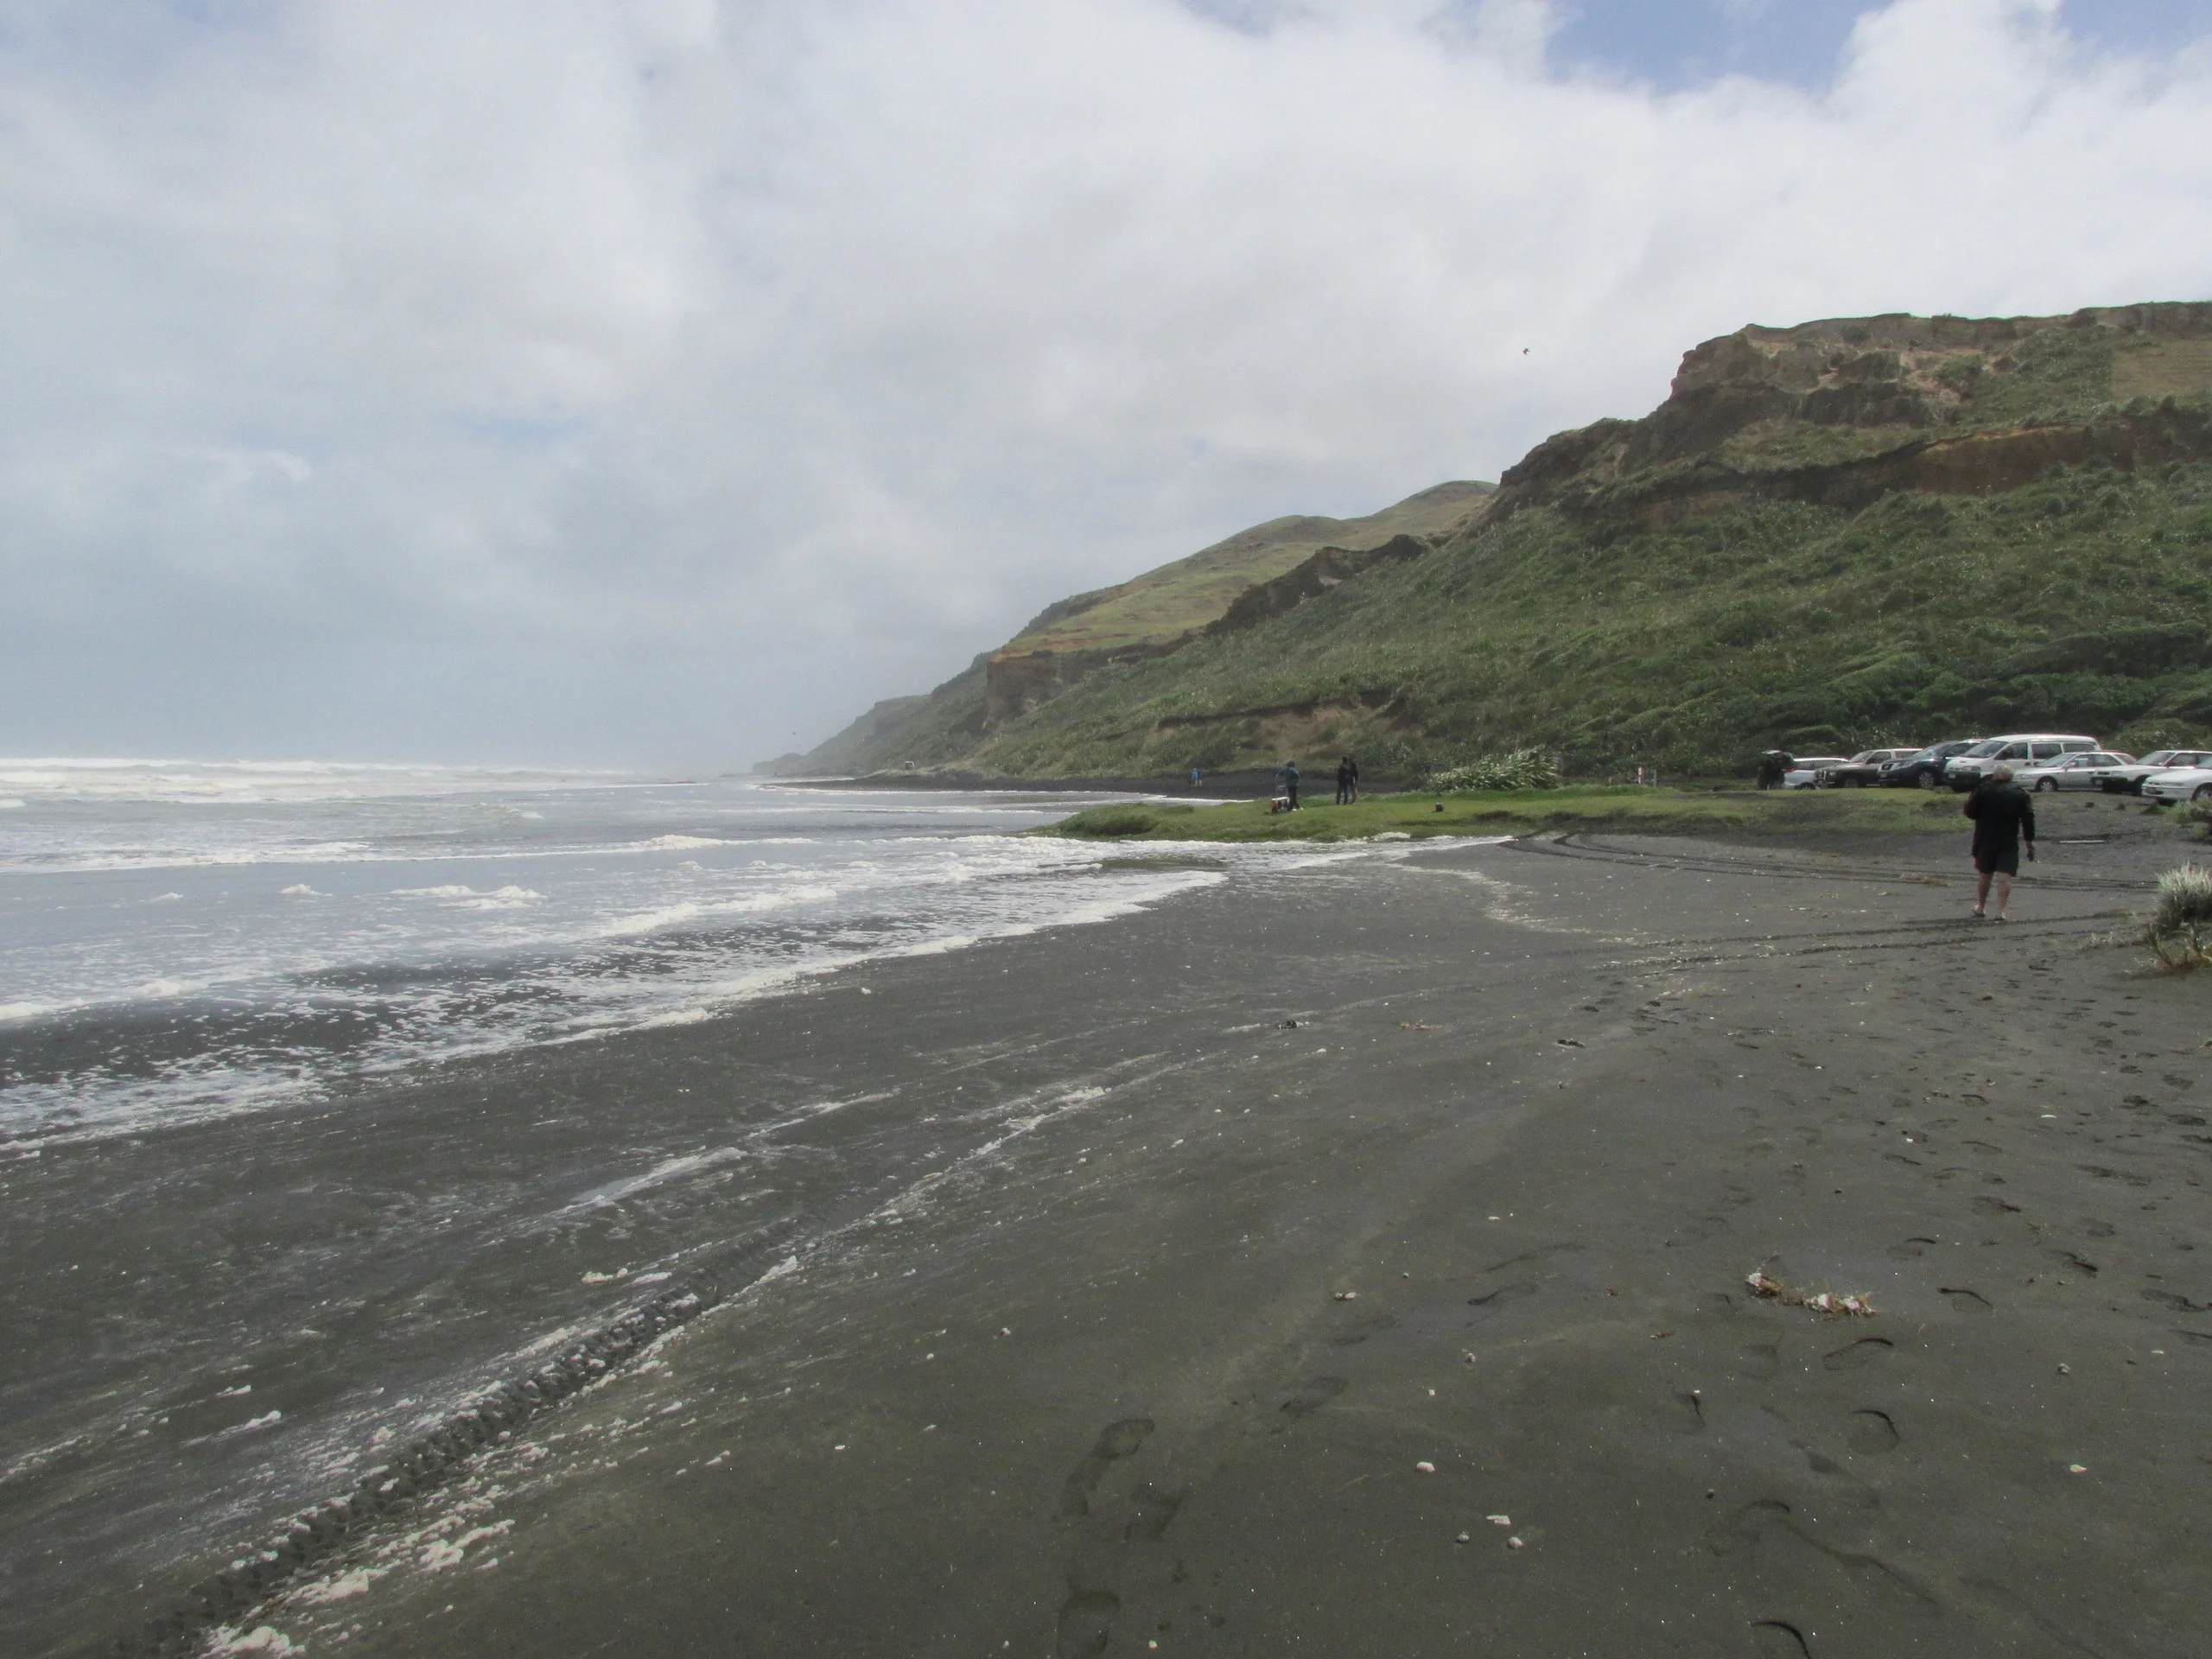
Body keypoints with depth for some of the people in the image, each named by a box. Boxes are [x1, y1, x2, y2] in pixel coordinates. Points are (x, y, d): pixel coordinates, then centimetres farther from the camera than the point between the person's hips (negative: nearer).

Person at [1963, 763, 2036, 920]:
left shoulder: (1983, 790, -3)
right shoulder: (2020, 794, 1)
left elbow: (1970, 812, -3)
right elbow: (2028, 819, 1)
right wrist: (2030, 842, 5)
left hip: (1985, 840, 1)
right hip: (2009, 842, 0)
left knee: (1985, 875, 15)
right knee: (2005, 877, -3)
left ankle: (1981, 906, 24)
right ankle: (2001, 911, -12)